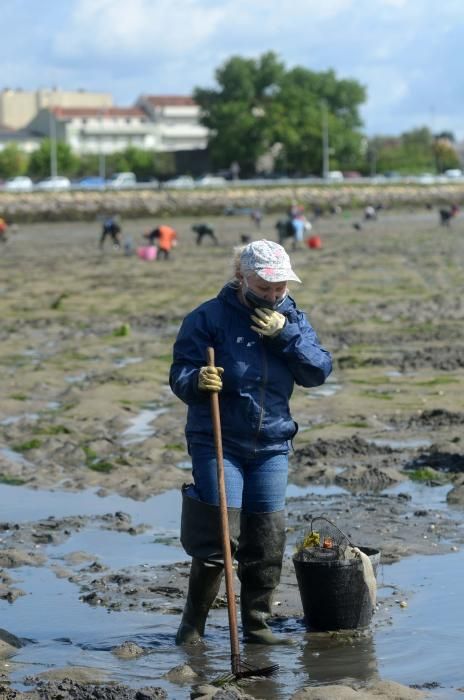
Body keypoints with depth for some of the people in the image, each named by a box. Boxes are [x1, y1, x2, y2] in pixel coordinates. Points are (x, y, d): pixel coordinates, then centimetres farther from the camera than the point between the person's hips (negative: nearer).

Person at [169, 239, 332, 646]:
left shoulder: (292, 319, 7)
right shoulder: (210, 318, -7)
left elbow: (319, 371, -2)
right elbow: (179, 375, -11)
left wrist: (286, 335, -14)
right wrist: (197, 380, -33)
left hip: (272, 446, 5)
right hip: (218, 444, -4)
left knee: (268, 539, 4)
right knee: (219, 537, -9)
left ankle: (257, 624, 18)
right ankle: (193, 623, 6)